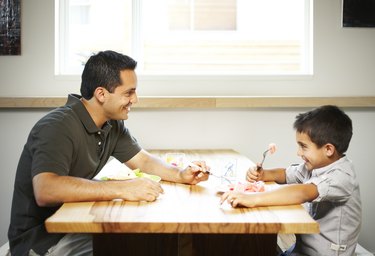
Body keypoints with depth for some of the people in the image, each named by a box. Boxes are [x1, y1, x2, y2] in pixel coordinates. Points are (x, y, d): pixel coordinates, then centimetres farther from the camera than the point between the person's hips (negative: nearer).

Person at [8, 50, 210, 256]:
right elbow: (45, 191, -39)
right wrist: (121, 188, -41)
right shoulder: (58, 127, -25)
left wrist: (181, 175, -7)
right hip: (40, 240, -8)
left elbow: (143, 160, 12)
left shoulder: (112, 123, 1)